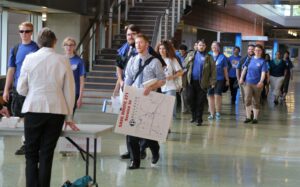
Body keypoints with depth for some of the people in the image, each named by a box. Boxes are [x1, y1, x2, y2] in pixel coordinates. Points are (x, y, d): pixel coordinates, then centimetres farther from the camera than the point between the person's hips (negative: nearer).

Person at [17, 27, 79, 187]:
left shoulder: (30, 59, -1)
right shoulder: (63, 61, 0)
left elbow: (21, 89, 4)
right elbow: (69, 91, 5)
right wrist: (68, 117, 14)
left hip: (33, 109, -1)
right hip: (57, 111, 1)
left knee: (31, 154, 8)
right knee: (47, 155, 7)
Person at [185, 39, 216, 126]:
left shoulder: (208, 57, 1)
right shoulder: (191, 54, 11)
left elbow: (213, 70, -3)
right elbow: (185, 65, 14)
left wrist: (212, 82, -10)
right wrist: (189, 60, -7)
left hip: (202, 83, -3)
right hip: (191, 81, 3)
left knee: (200, 102, -1)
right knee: (192, 100, 7)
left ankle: (199, 119, 5)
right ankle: (194, 117, 21)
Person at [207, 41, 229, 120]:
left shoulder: (222, 57, 5)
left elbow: (225, 69, 10)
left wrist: (227, 80, 11)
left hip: (219, 79, -3)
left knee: (217, 95, -13)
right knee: (210, 96, 3)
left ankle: (218, 112, 1)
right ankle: (212, 113, 11)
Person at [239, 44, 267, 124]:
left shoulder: (262, 61, -3)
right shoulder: (250, 59, 6)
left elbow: (263, 72, -12)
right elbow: (245, 69, 12)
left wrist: (261, 81, -26)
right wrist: (241, 78, 5)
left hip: (257, 84, -2)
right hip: (248, 82, 2)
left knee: (256, 102, 6)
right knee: (247, 99, -11)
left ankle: (255, 118, 17)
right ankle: (248, 117, -3)